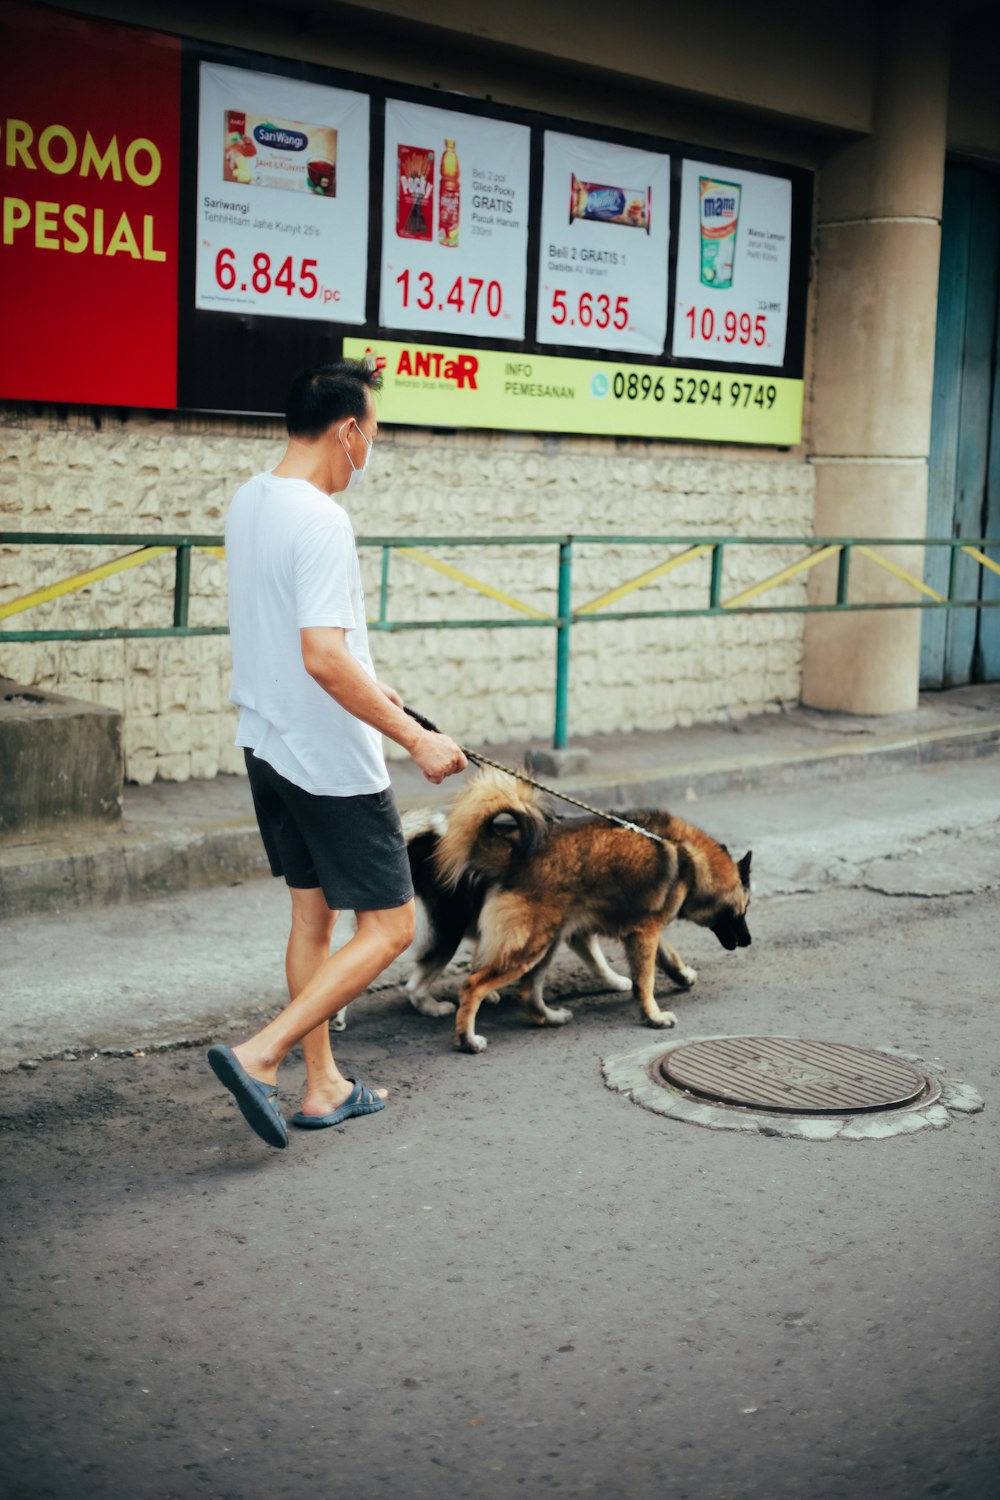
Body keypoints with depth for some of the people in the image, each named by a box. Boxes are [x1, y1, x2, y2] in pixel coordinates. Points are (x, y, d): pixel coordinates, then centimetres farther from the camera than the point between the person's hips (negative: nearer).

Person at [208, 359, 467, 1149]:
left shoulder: (248, 501, 8)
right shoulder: (321, 522, -22)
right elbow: (322, 656, -29)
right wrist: (415, 738, -24)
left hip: (268, 748, 9)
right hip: (332, 760, -9)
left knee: (312, 914, 17)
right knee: (389, 926, 1)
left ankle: (324, 1087, 25)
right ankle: (259, 1056, -6)